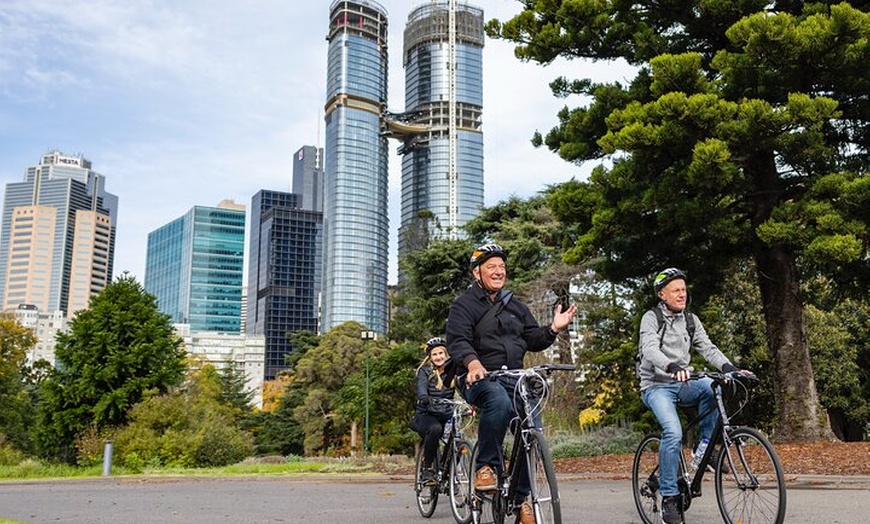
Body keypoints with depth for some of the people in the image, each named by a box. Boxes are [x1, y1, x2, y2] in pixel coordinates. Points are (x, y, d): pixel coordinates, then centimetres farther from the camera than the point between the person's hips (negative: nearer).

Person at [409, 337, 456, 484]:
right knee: (435, 429, -35)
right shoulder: (425, 371, -1)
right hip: (426, 415, -3)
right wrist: (425, 398, -41)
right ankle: (426, 469, -19)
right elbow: (421, 389, -20)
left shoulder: (453, 370, 9)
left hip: (446, 416, 3)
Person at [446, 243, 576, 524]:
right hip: (479, 377, -5)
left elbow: (533, 340, 20)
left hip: (513, 377, 6)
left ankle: (521, 497, 2)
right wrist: (472, 363, -33)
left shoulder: (516, 307, 22)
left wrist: (553, 330, 0)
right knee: (499, 401, -38)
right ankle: (486, 467, -20)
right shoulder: (464, 305, 3)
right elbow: (458, 340, -13)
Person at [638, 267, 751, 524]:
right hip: (656, 386, -5)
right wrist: (672, 366, -45)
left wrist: (729, 367, -19)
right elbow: (650, 349, -25)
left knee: (712, 386, -28)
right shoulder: (651, 318, -7)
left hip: (682, 385, 5)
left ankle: (705, 444, -9)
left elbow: (708, 348, 0)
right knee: (673, 433, -28)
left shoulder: (691, 320, 10)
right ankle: (669, 496, -16)